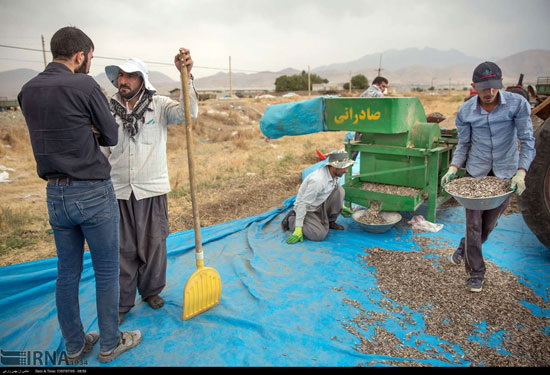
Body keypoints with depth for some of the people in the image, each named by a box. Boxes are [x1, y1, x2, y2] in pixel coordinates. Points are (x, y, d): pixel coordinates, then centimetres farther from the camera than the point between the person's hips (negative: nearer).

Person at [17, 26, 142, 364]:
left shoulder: (28, 91, 7)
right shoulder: (84, 85, -14)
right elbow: (111, 136, -6)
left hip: (55, 194, 7)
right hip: (93, 193, -6)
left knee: (67, 273, 16)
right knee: (107, 272, 9)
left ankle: (75, 346, 32)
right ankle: (110, 344, 25)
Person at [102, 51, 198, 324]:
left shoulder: (159, 105, -2)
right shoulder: (109, 111, 4)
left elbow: (188, 113, -20)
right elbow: (102, 153, 10)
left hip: (152, 189, -1)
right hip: (118, 191, 2)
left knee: (154, 245, 11)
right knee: (123, 249, 8)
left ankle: (151, 290, 33)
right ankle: (122, 302, 24)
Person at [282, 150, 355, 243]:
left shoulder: (335, 173, -8)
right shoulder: (317, 180, -34)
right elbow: (303, 204, -30)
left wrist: (341, 206, 22)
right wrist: (298, 229, -28)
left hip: (319, 205, 7)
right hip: (307, 209, -7)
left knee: (339, 190, -12)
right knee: (320, 235, -22)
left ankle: (330, 221, 6)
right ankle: (292, 220, 1)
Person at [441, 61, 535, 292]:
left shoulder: (517, 104, -14)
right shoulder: (465, 111, -9)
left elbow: (527, 140, -12)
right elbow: (463, 144, 1)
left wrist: (521, 172, -26)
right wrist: (453, 169, -14)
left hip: (505, 173, 0)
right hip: (476, 172, 0)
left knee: (489, 223, 14)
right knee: (474, 223, 0)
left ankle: (465, 247, 43)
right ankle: (475, 273, 17)